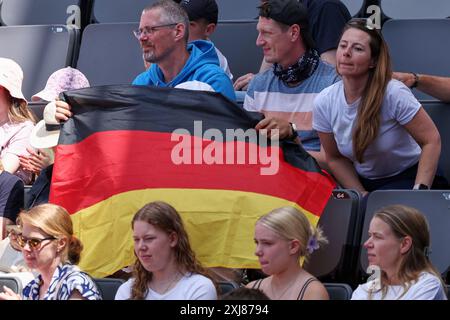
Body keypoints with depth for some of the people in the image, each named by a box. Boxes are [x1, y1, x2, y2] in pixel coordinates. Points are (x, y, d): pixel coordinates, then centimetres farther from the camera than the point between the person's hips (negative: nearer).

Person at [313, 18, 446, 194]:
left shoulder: (394, 93, -20)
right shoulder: (323, 102, -8)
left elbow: (431, 141, -16)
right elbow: (335, 158, 4)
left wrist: (419, 192, -22)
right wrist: (361, 195, -7)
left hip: (407, 177, -4)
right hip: (364, 183, 4)